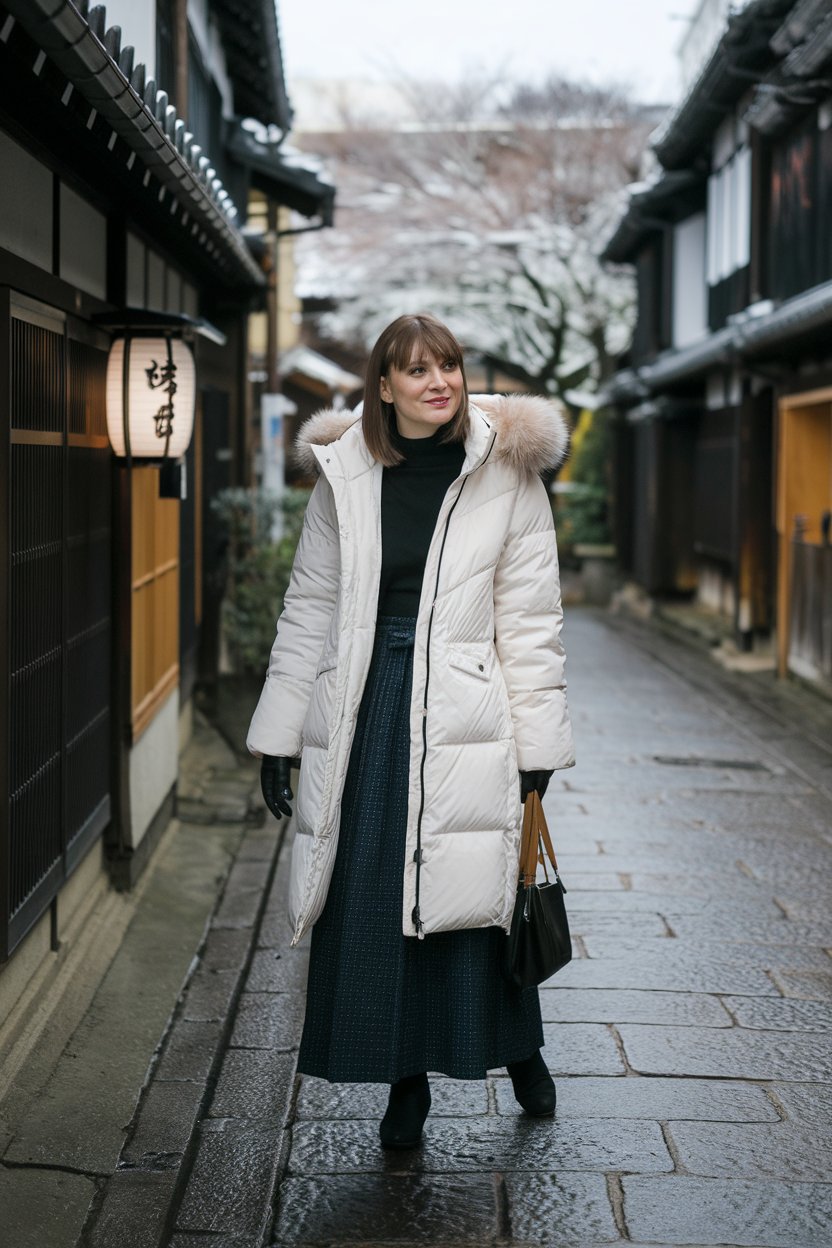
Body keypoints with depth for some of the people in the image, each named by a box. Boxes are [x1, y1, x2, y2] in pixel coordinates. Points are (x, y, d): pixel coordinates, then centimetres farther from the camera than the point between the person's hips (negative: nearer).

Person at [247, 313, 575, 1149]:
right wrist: (279, 734, 8)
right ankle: (405, 1080, 24)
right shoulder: (344, 476, 4)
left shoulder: (505, 474, -1)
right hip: (364, 711, 2)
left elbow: (530, 618, 0)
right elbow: (309, 608, 9)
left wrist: (537, 747, -2)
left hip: (461, 711, -2)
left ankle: (517, 1048, 31)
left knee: (469, 894, 4)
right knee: (370, 901, 6)